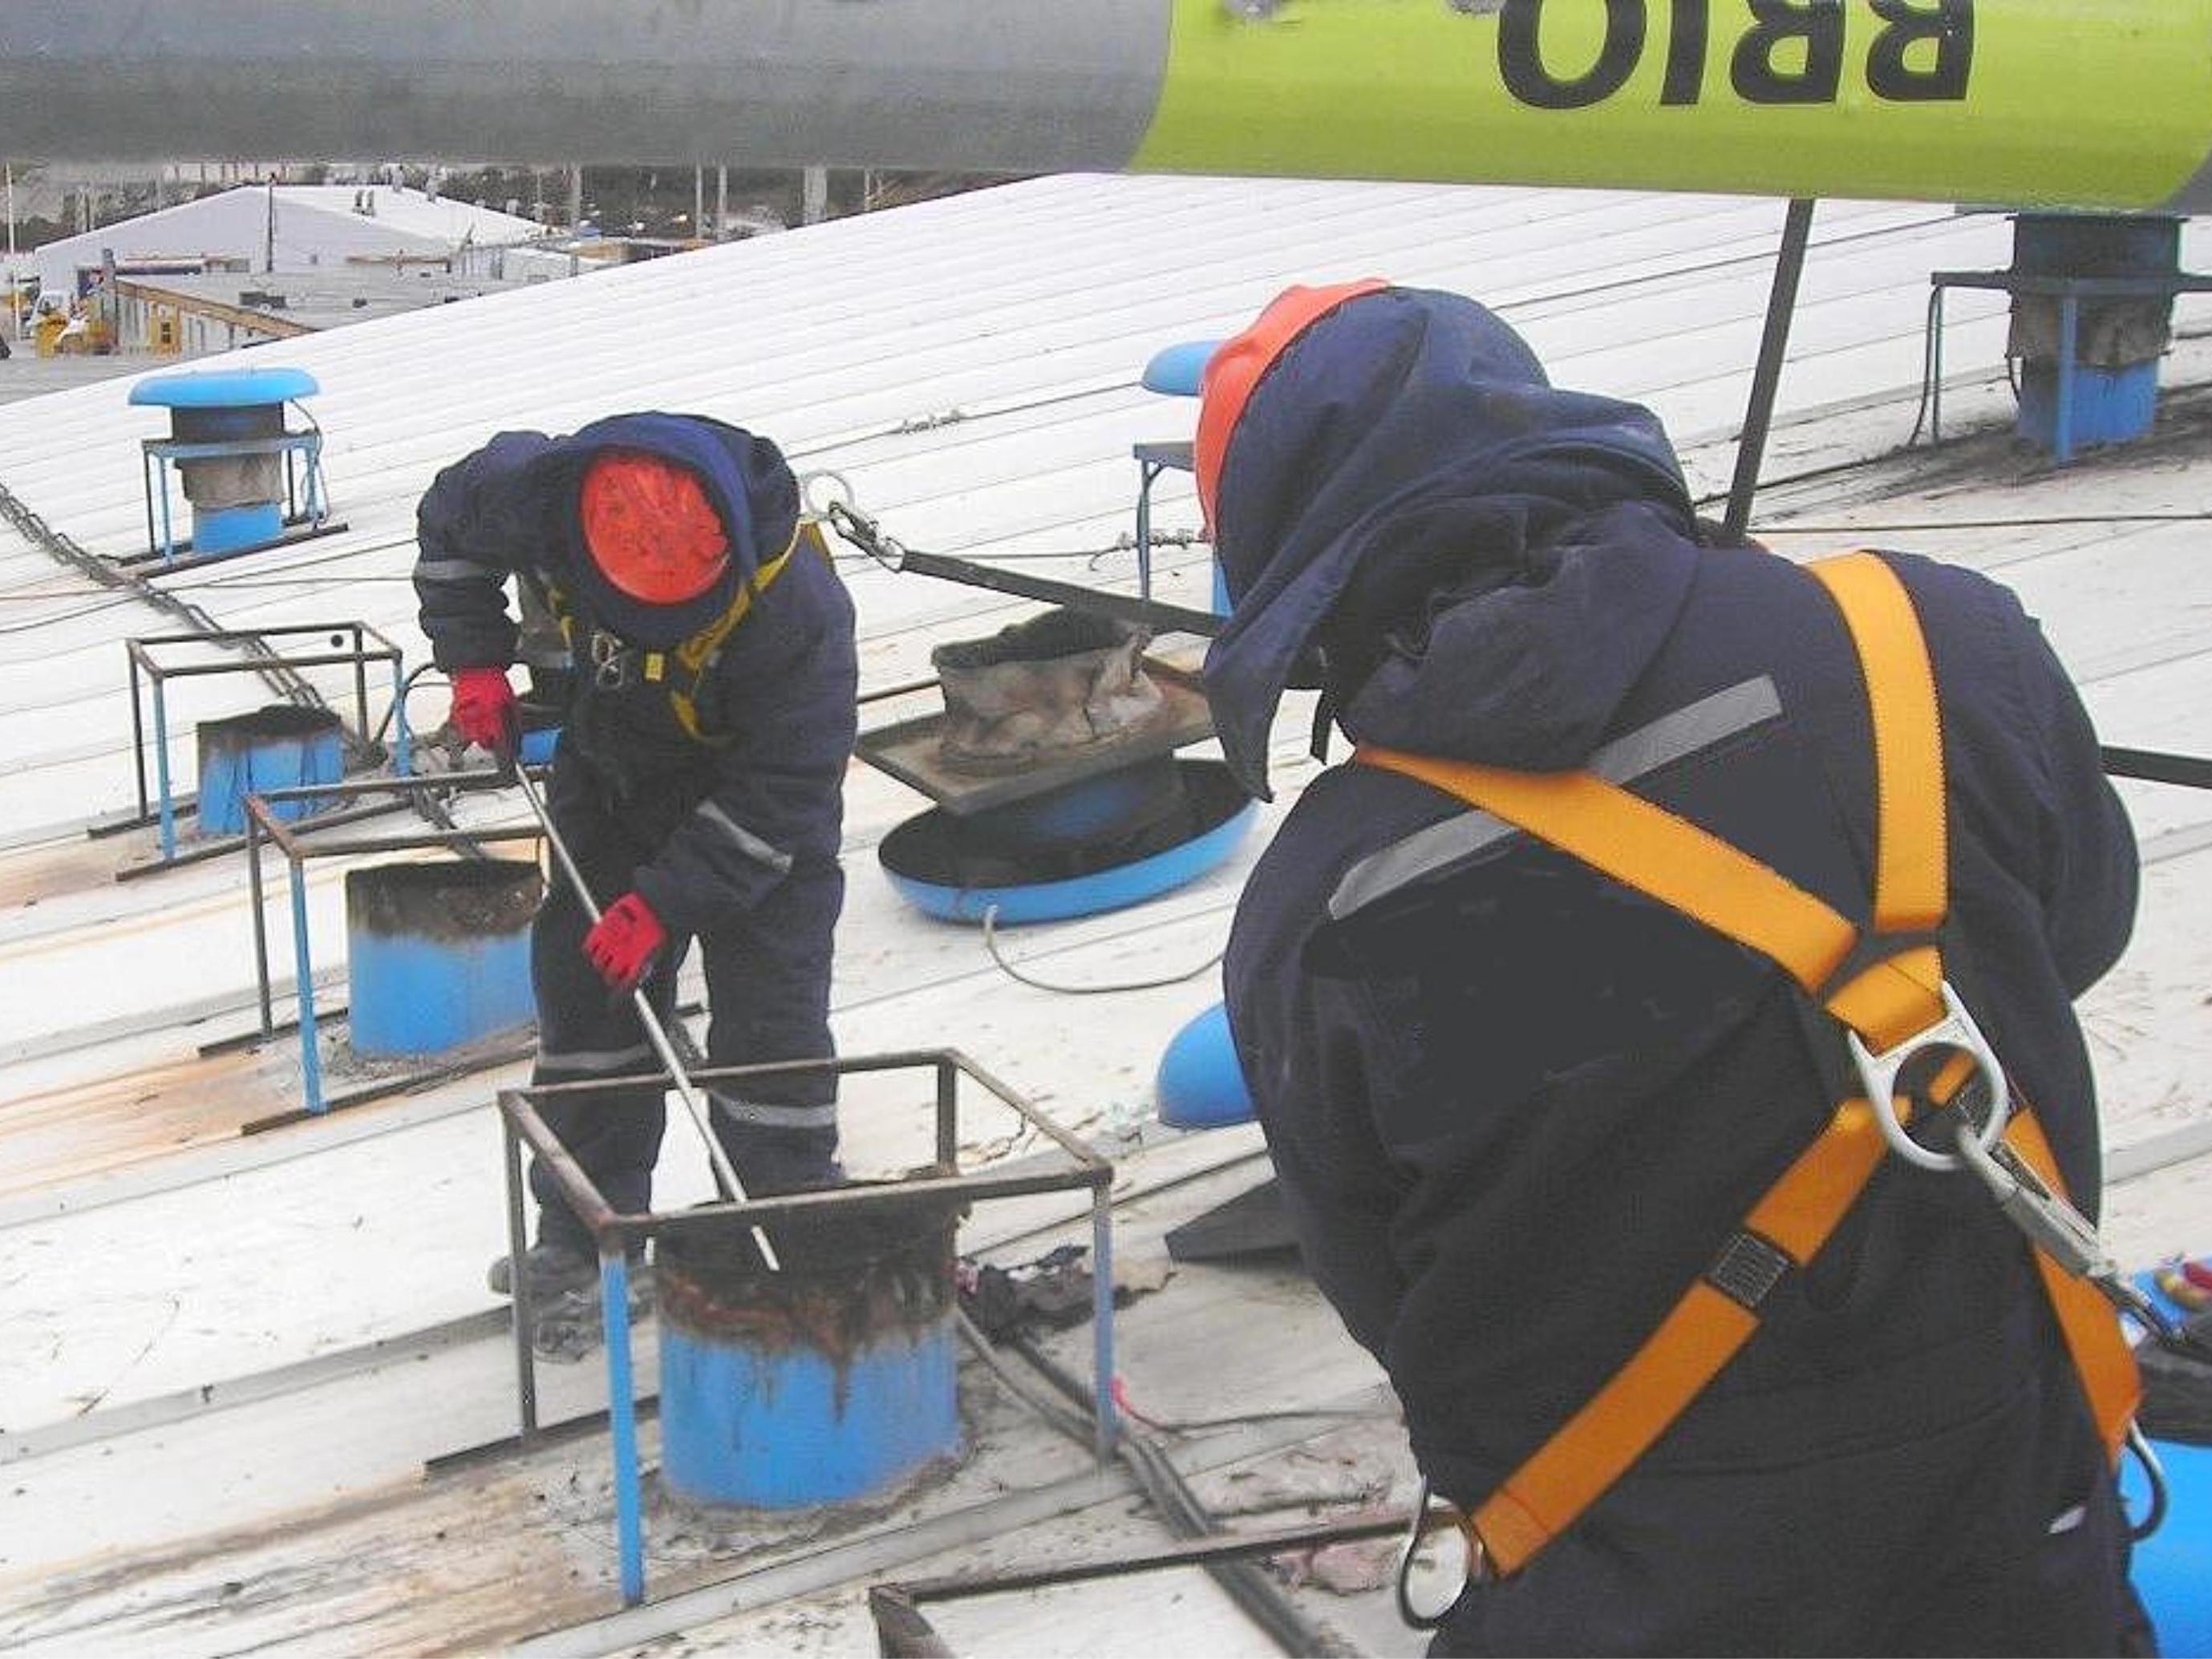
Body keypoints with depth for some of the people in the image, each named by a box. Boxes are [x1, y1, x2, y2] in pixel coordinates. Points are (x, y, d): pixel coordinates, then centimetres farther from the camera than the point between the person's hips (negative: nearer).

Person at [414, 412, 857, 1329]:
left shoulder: (797, 608, -38)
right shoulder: (539, 491, -27)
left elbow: (778, 795, -29)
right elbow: (449, 518, -1)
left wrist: (665, 902, -31)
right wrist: (474, 659, -10)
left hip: (757, 783, -5)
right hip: (609, 764, 5)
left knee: (768, 1012, -10)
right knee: (584, 979, 9)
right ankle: (586, 1229, 22)